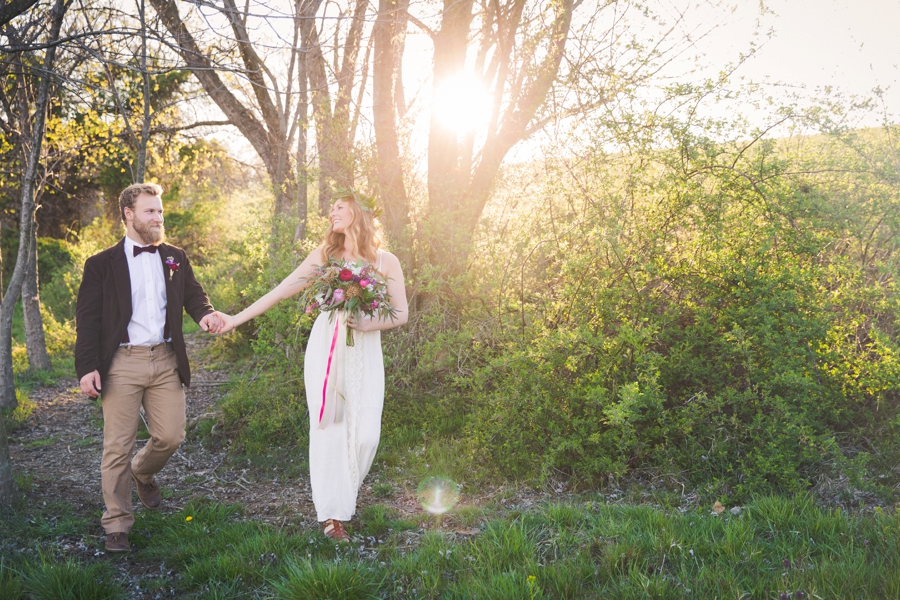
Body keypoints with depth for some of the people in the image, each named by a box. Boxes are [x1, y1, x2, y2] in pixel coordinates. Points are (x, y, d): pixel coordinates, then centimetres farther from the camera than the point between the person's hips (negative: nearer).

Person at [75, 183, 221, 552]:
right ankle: (116, 525, 13)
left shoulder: (175, 258, 12)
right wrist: (87, 367, -10)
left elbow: (193, 294, 16)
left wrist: (203, 313, -9)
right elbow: (87, 319, -1)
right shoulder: (102, 264, 1)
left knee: (170, 437, 3)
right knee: (118, 446, 1)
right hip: (122, 364, -3)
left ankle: (143, 473, 38)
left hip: (166, 361, 3)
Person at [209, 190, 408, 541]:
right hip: (325, 349, 0)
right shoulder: (324, 256, 5)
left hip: (364, 353, 0)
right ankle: (332, 514, 7)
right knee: (329, 428, -3)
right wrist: (236, 319, 2)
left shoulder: (386, 262, 3)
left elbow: (401, 313, 4)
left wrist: (369, 324, -15)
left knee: (365, 432, -7)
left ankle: (344, 495, 20)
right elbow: (280, 292, 6)